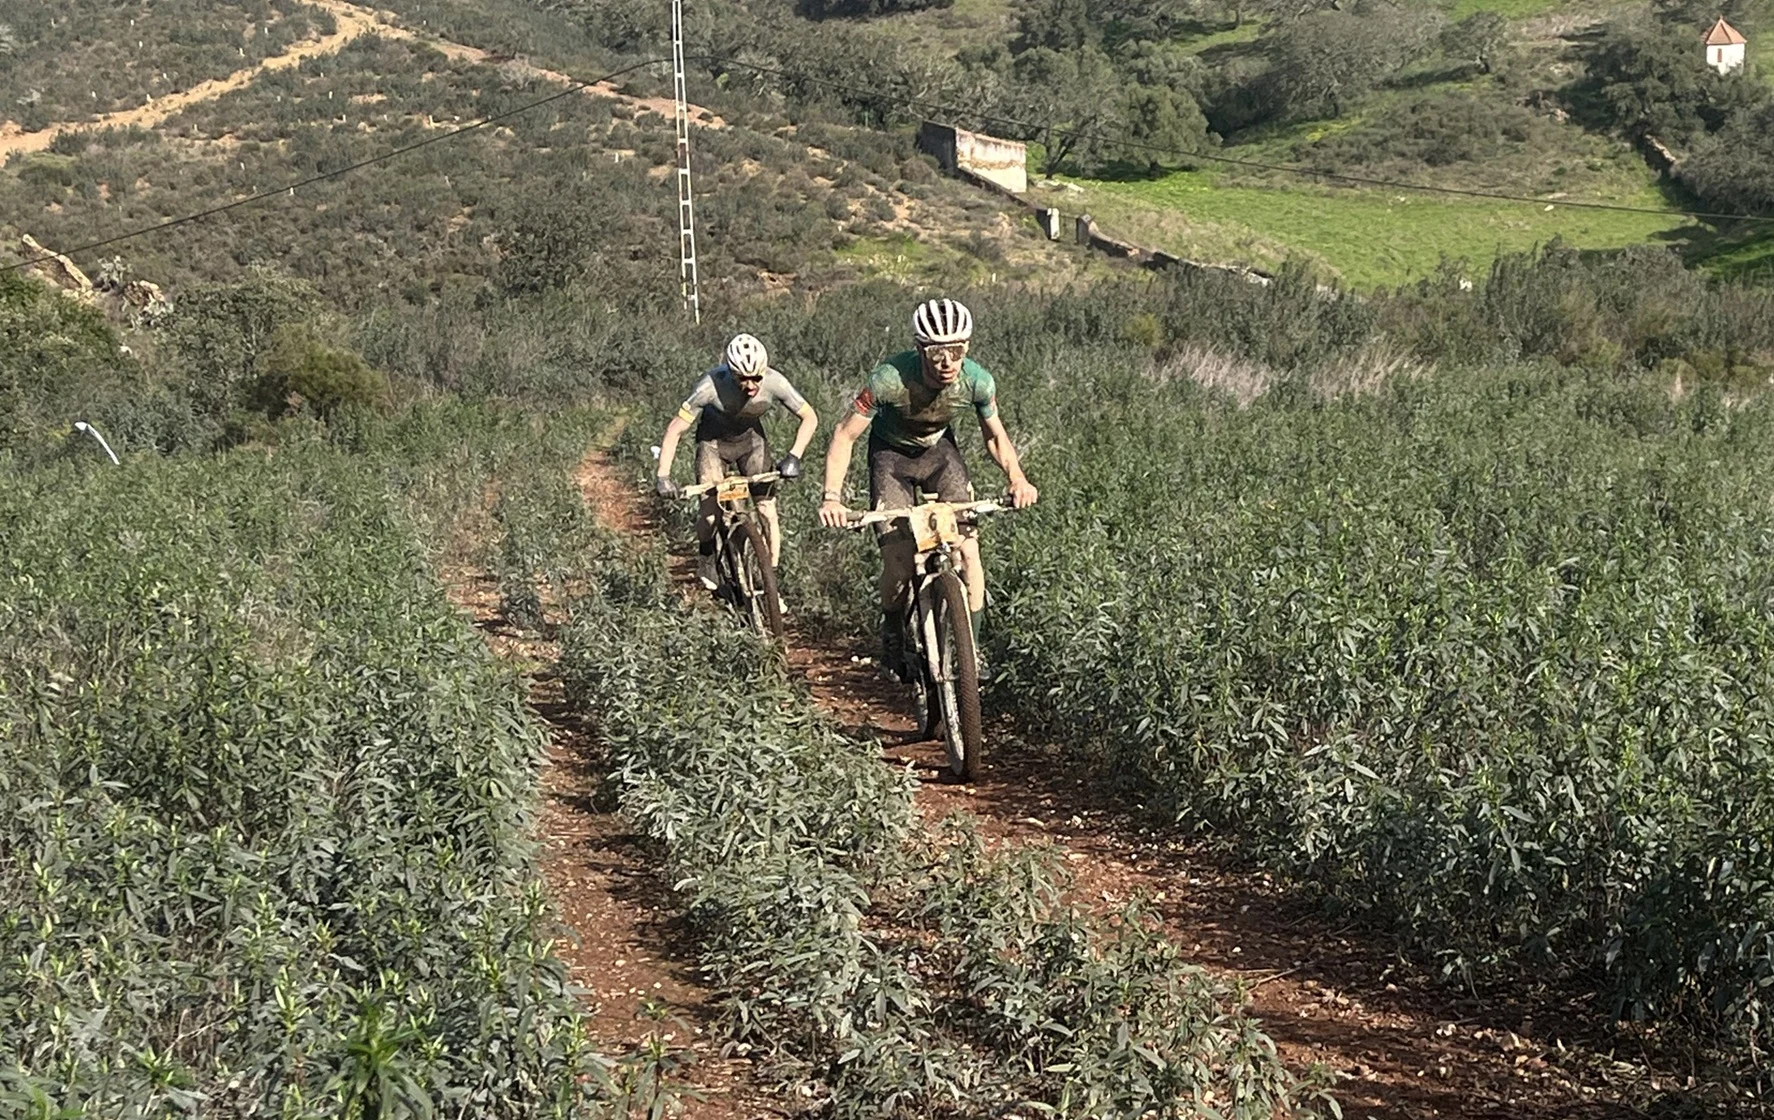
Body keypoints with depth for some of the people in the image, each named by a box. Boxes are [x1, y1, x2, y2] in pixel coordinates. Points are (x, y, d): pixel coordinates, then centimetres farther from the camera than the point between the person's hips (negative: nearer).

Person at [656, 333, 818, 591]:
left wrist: (794, 456, -31)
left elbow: (810, 417, -18)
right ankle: (705, 559, 18)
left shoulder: (774, 383, -31)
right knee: (711, 508, -13)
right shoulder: (712, 386, -37)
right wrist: (663, 477, -35)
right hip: (714, 441, -2)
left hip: (751, 439, 2)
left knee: (767, 509, -8)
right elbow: (675, 429, -29)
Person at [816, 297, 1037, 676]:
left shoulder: (978, 381, -25)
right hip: (891, 455, -2)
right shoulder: (891, 379, -35)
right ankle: (892, 631, 17)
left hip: (940, 450, 2)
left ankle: (972, 645, 3)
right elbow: (845, 435, -25)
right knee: (898, 561, -12)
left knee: (968, 549, -12)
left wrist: (1017, 478, -23)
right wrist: (831, 496, -36)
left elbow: (995, 436, -6)